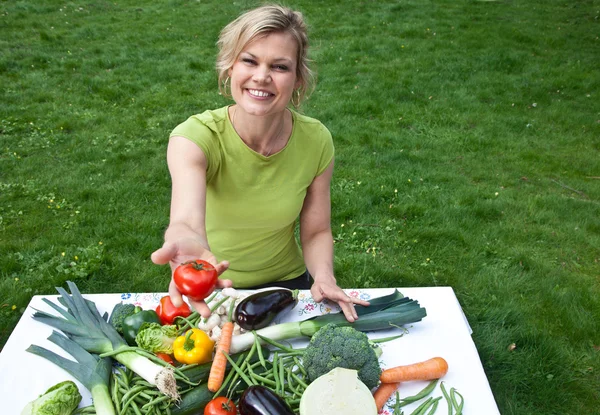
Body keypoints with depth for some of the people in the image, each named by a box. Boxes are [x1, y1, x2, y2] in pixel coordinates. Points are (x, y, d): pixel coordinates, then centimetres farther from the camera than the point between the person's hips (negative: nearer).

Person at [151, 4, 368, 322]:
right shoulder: (195, 137, -24)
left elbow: (316, 231, -4)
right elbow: (186, 219, -42)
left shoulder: (316, 141, -15)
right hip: (212, 290, -1)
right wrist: (188, 245, -65)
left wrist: (324, 277, -24)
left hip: (287, 284, 1)